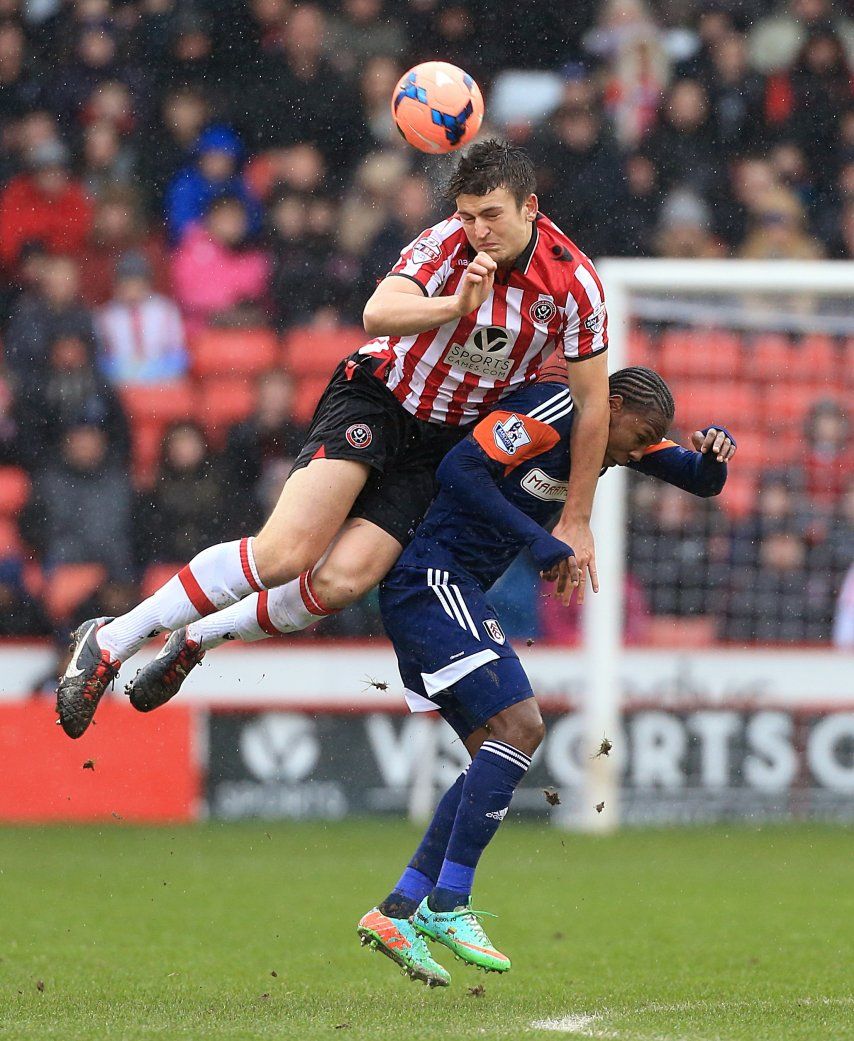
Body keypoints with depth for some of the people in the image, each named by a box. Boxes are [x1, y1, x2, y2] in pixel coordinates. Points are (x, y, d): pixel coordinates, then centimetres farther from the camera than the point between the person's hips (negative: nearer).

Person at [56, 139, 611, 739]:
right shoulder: (448, 245, -18)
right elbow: (378, 314, -34)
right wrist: (458, 305, -52)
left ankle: (197, 637, 7)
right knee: (285, 553, -22)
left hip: (445, 439, 3)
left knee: (341, 582, -18)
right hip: (376, 399, -3)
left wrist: (577, 521, 0)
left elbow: (594, 404, -4)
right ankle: (111, 641, -11)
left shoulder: (575, 283, -13)